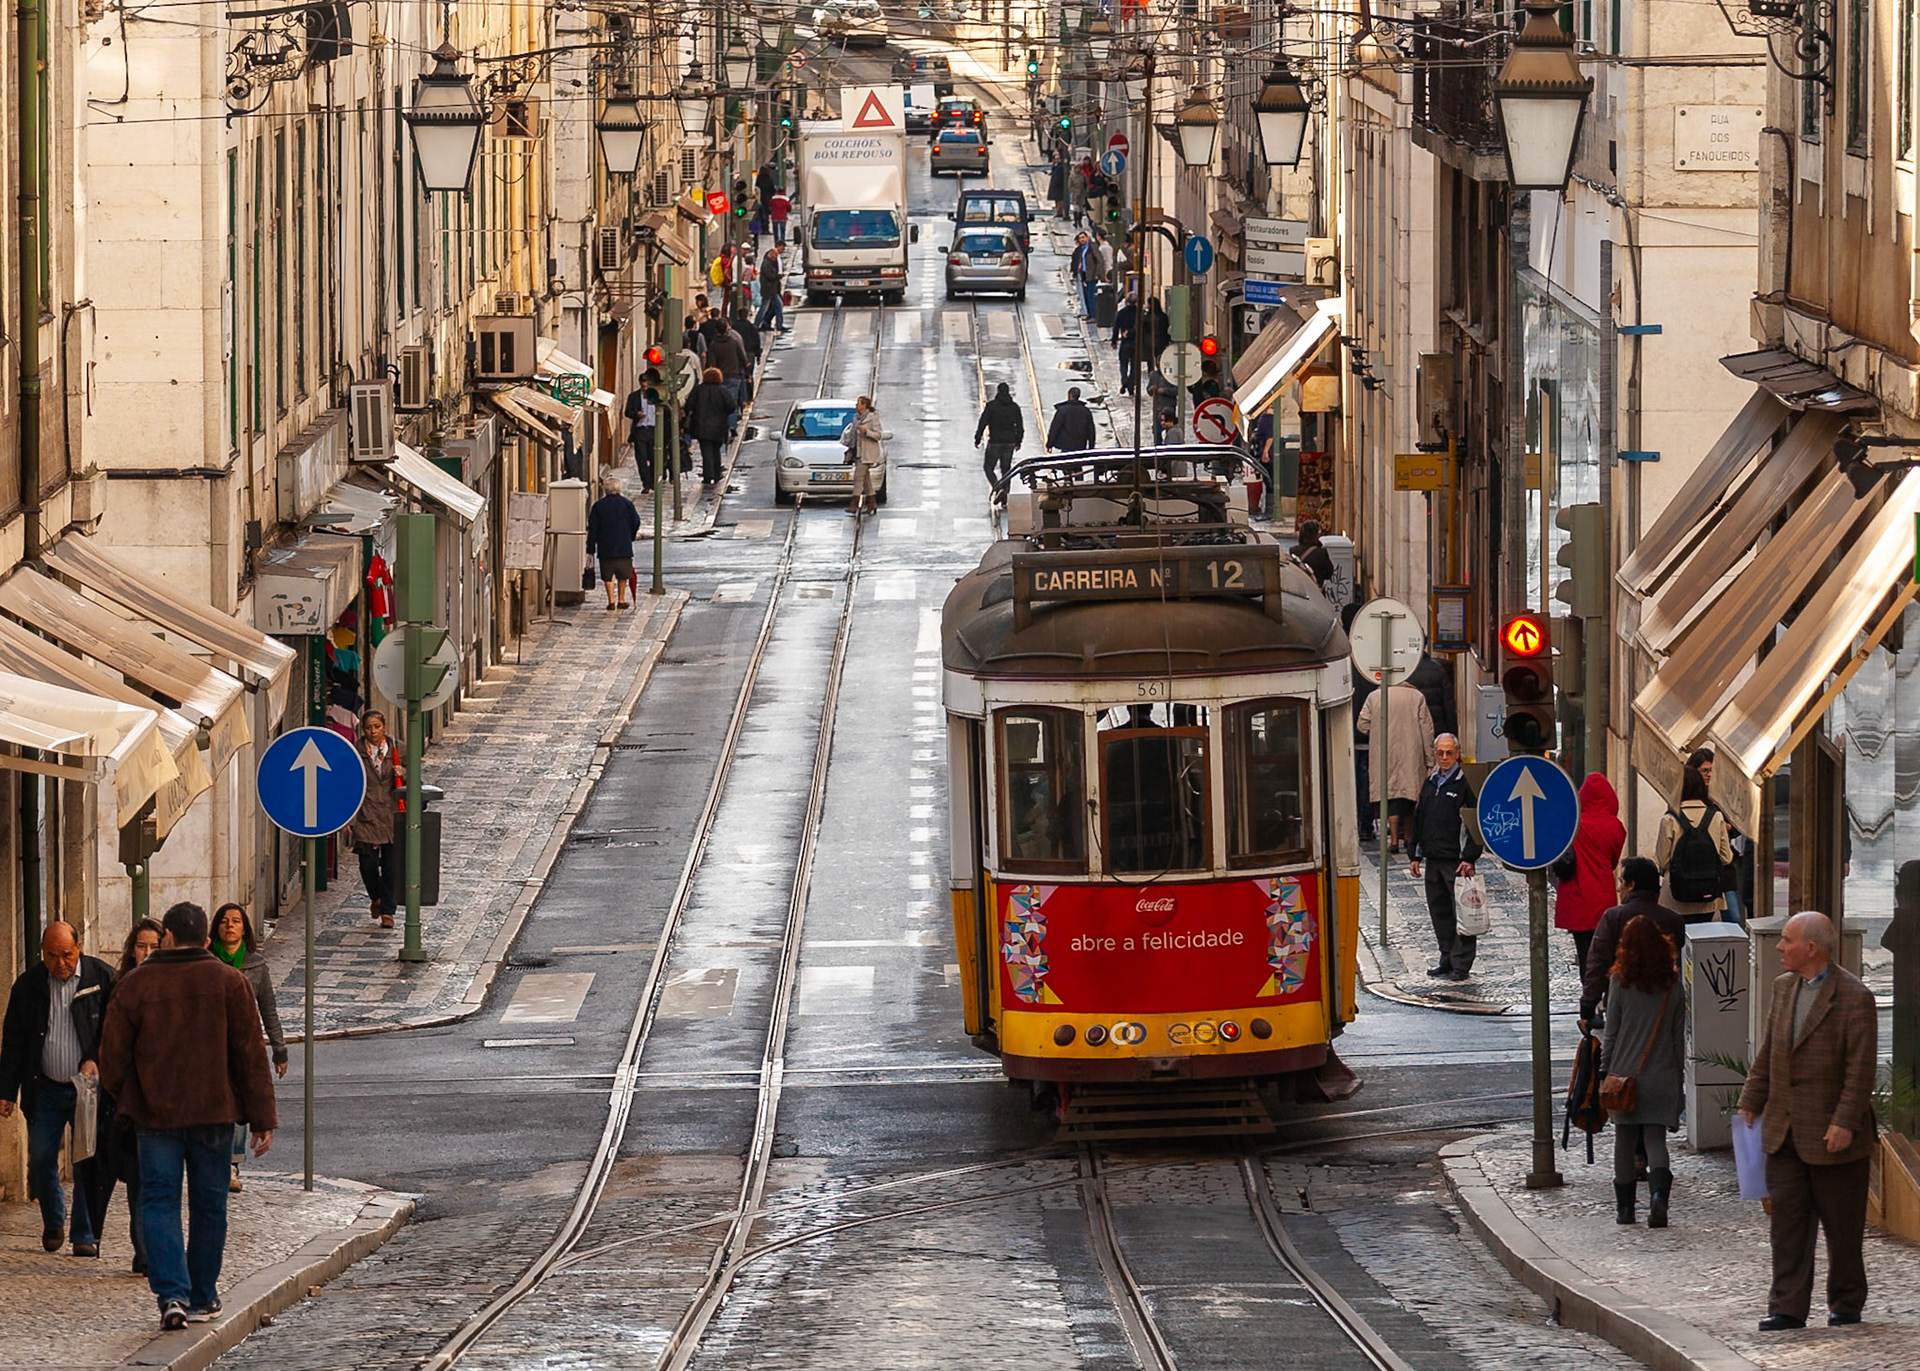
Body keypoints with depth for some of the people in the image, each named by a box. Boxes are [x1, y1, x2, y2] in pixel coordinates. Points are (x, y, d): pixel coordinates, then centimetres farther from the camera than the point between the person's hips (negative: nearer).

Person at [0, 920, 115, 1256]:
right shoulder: (29, 984, 2)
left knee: (88, 1164, -3)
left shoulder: (101, 977, -4)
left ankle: (85, 1235, 6)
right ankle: (53, 1223, 24)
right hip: (46, 1087, 2)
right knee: (40, 1161, 1)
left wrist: (95, 1059, -13)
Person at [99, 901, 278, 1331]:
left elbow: (113, 1054, 1)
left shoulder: (137, 984, -3)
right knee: (209, 1205, 13)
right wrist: (263, 1119, 1)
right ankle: (203, 1297, 21)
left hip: (156, 1115, -1)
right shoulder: (229, 982, -1)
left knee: (159, 1203, 2)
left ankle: (171, 1294, -14)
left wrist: (126, 1099, 19)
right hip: (214, 1114, 1)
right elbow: (251, 1054, -2)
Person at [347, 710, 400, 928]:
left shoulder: (396, 750, 6)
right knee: (368, 863, -6)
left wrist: (402, 773, -10)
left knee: (391, 865, -1)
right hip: (366, 817, -1)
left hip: (391, 817, 1)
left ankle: (387, 910, 10)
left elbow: (408, 782, 14)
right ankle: (376, 897, 25)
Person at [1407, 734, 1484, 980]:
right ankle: (1447, 959, 20)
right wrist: (1415, 855, 16)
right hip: (1433, 858, 7)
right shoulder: (1430, 784, 14)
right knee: (1438, 911, 11)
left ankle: (1461, 964, 0)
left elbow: (1476, 823, -10)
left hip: (1457, 860, -7)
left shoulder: (1466, 783, -7)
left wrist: (1469, 858, -16)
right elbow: (1418, 819, 20)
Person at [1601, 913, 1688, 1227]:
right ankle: (1659, 1192, -20)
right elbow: (1679, 1036, 4)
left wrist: (1608, 1066, 8)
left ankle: (1624, 1206, 18)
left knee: (1625, 1141, 11)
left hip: (1626, 1072, -1)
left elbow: (1612, 1033, -3)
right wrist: (1676, 1069, 15)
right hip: (1662, 1076, 1)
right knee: (1656, 1138, 4)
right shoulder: (1673, 984, -2)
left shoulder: (1620, 982, -8)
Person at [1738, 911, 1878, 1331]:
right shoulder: (1784, 987, 10)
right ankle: (1788, 1308, 2)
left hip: (1832, 1135, -6)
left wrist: (1845, 1123, -20)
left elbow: (1860, 1068, -15)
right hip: (1784, 1131, 6)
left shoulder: (1853, 997, -13)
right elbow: (1767, 1052, 16)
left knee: (1841, 1225, 6)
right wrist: (1750, 1103, 11)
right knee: (1787, 1217, 2)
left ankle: (1846, 1305, 19)